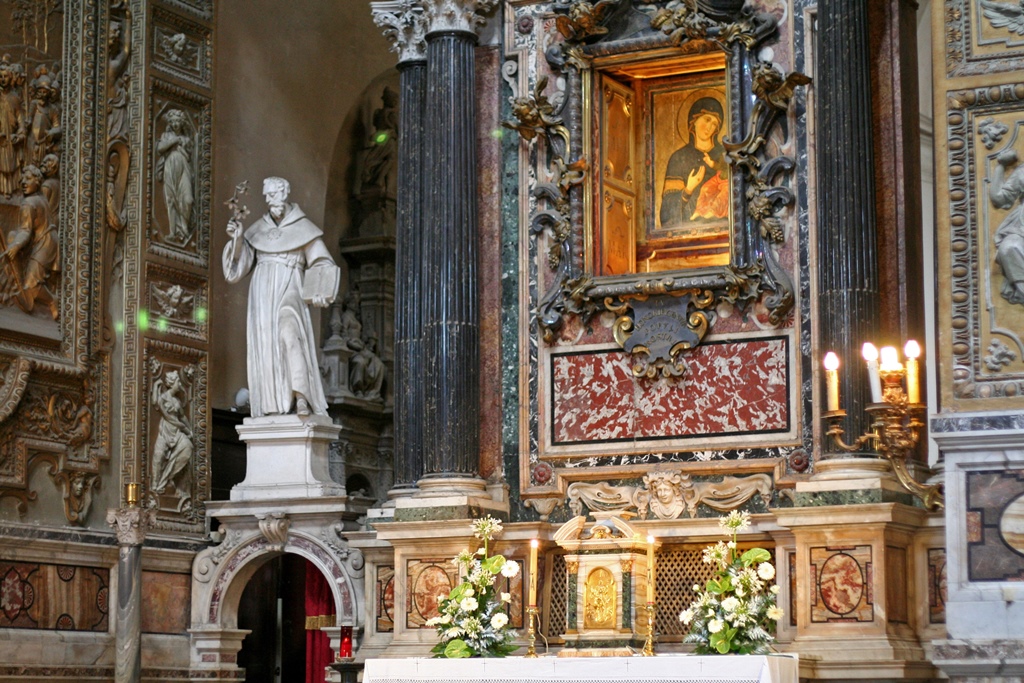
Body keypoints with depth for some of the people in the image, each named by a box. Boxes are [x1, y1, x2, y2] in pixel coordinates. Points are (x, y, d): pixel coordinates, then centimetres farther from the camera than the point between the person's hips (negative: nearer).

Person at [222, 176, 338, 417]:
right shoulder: (257, 230, 15)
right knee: (265, 347, -5)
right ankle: (274, 409, -6)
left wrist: (322, 292, -14)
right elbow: (238, 266, 15)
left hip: (288, 292, -4)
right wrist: (236, 240, -1)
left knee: (289, 334, -28)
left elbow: (322, 266, 3)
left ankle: (301, 400, -36)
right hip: (262, 296, 4)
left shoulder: (304, 228, 6)